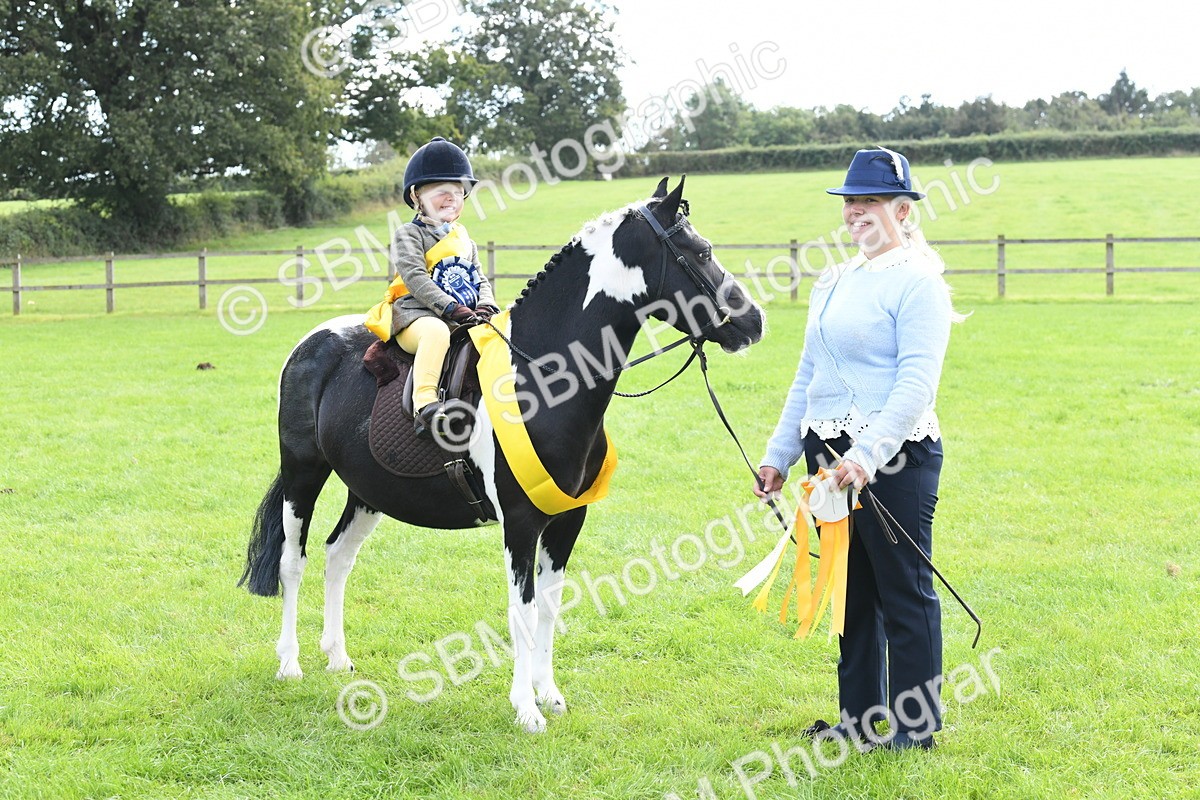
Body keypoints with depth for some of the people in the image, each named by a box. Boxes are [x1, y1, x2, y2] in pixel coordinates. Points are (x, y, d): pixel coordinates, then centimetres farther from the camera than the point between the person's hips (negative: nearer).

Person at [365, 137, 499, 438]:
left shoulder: (463, 238, 24)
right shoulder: (409, 235, 3)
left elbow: (479, 278, 21)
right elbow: (416, 278, -11)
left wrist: (486, 306, -3)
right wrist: (453, 309, -21)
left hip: (466, 317, 6)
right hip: (416, 314, -6)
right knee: (437, 332, -40)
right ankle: (424, 405, -49)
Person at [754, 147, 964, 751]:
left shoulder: (918, 282, -10)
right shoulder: (832, 283, 15)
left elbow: (916, 384, -20)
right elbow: (808, 377, 20)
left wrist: (866, 454, -29)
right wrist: (777, 455, 16)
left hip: (892, 458, -8)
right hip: (829, 454, 8)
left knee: (904, 592, 1)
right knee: (851, 590, 15)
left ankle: (917, 725, 12)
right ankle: (859, 717, 26)